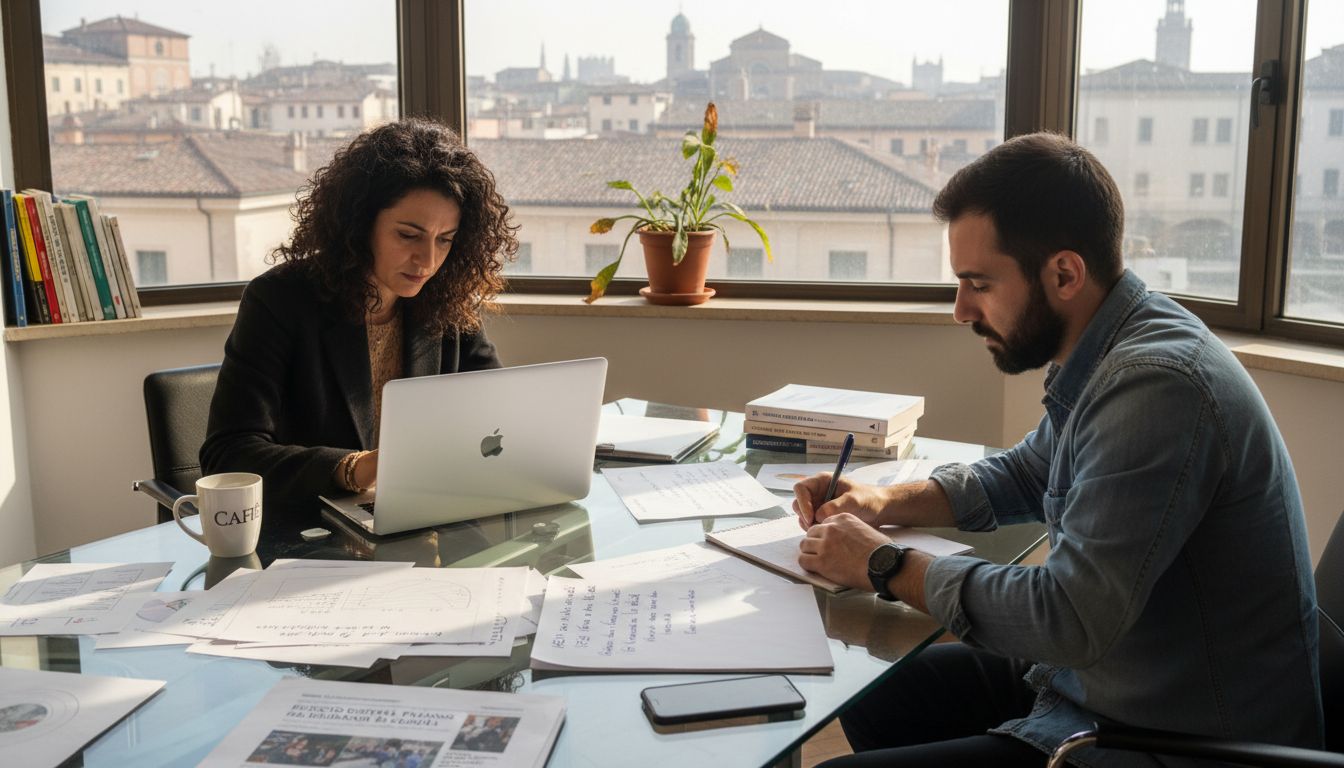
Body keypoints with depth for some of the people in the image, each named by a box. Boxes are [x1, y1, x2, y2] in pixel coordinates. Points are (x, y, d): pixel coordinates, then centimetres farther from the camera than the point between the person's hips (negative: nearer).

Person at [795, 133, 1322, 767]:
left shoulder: (1156, 384, -28)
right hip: (1097, 675, 10)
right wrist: (886, 503, 6)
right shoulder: (1103, 357, 3)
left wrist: (885, 567, -16)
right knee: (872, 696, 18)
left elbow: (1067, 617, -30)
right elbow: (1025, 473, 22)